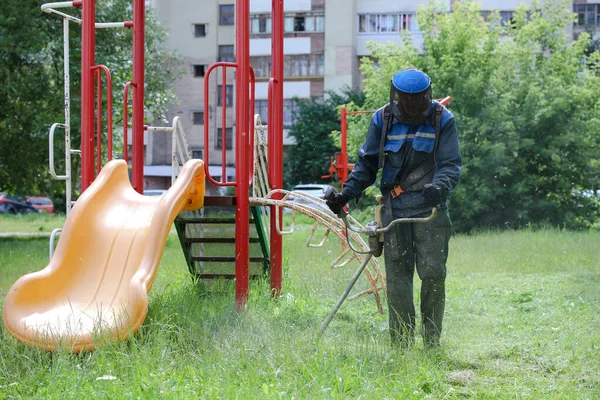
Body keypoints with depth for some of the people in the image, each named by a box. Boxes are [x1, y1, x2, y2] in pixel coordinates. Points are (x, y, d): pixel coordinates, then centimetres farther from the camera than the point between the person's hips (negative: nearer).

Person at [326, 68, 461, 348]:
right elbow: (367, 164, 14)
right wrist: (346, 194, 2)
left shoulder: (442, 120, 0)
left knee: (433, 273, -7)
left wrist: (439, 187, -26)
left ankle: (432, 342, 5)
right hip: (394, 208, 2)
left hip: (430, 208, -2)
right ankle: (401, 343, 4)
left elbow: (451, 165, -5)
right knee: (397, 276, 0)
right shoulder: (382, 120, 6)